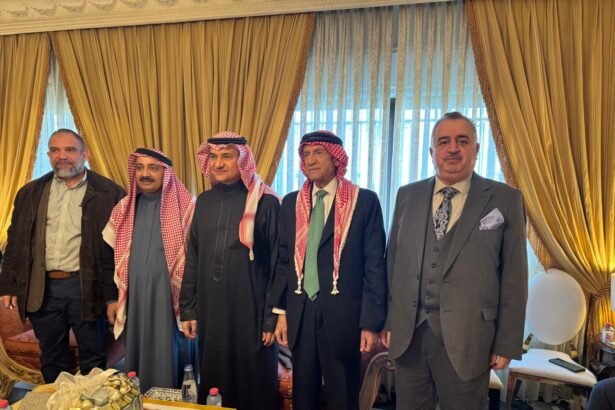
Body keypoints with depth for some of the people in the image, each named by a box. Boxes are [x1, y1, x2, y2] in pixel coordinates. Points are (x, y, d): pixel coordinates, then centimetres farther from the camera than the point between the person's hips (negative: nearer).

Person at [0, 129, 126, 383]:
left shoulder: (108, 193, -4)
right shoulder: (31, 193, 10)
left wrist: (114, 295, -9)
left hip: (85, 287, -4)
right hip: (41, 288, 4)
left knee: (93, 360, 8)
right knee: (52, 361, 17)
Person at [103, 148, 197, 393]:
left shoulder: (186, 207, -6)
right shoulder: (124, 209, 8)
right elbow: (113, 256, 13)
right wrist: (112, 298, 10)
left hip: (171, 301, -4)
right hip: (133, 301, 4)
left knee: (169, 366, 4)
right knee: (136, 362, 14)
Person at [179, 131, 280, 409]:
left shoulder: (265, 202, -9)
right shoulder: (204, 202, 6)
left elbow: (277, 263, -8)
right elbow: (192, 258, 10)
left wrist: (272, 317, -9)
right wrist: (187, 308, 8)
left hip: (251, 311, -4)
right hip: (209, 310, 5)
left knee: (253, 386, 9)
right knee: (213, 382, 16)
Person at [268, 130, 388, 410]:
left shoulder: (365, 201, -4)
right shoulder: (291, 203, 7)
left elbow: (375, 265, -6)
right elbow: (284, 260, 9)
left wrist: (371, 321, -9)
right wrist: (281, 312, 6)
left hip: (342, 315, -3)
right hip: (300, 314, 4)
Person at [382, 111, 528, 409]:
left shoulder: (505, 200, -3)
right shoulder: (407, 196, 6)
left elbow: (513, 277, -2)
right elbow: (392, 260, 8)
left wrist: (507, 343, -3)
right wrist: (387, 319, 7)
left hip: (466, 337, -2)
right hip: (407, 332, 3)